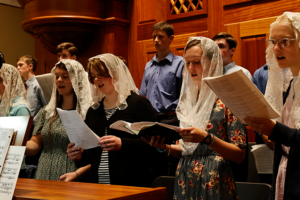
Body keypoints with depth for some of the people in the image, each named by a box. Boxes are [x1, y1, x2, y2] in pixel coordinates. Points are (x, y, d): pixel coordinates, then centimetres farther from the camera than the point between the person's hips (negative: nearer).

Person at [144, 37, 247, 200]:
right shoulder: (187, 100, 8)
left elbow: (240, 155, -12)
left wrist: (207, 138, -24)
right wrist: (164, 146, -5)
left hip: (213, 185, -5)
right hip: (184, 183, 5)